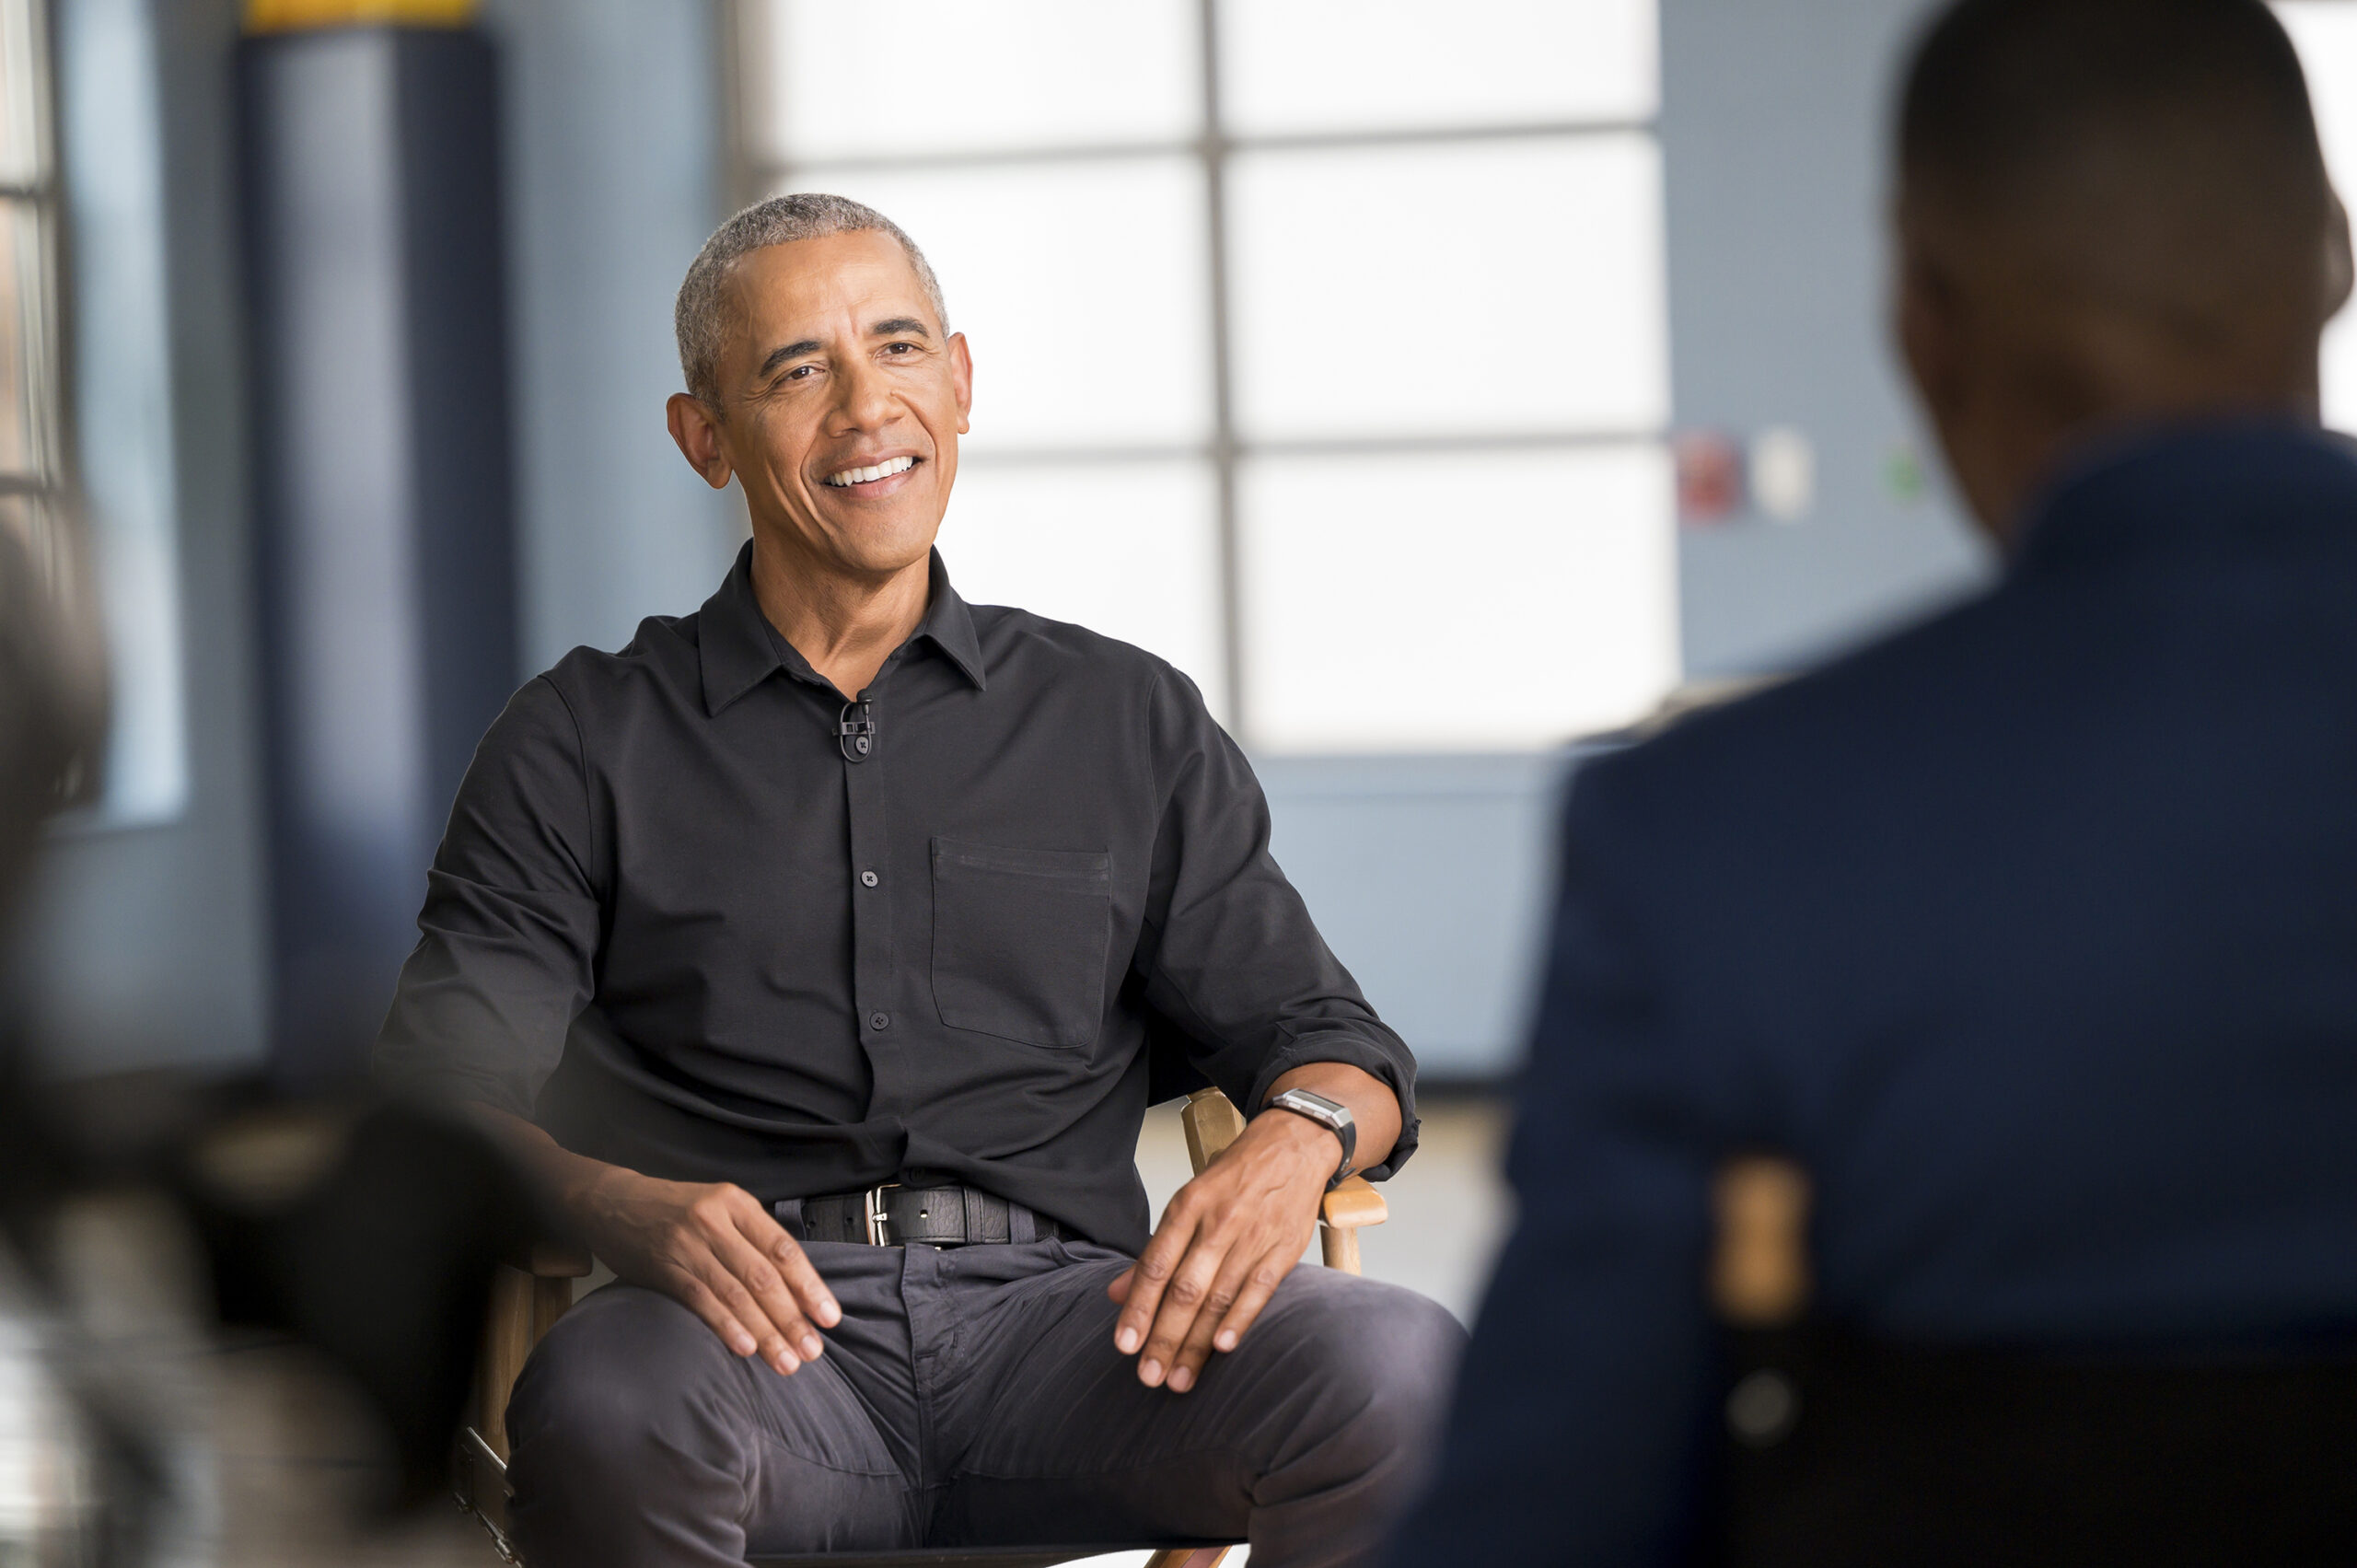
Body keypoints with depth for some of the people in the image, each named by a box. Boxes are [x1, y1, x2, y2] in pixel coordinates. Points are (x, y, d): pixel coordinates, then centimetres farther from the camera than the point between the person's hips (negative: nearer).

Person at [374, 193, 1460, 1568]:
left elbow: (1324, 1036, 20)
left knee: (1401, 1366, -30)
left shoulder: (1128, 720, 22)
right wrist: (621, 1206, -18)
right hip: (763, 1339, -2)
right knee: (607, 1404, -39)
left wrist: (1296, 1140, -7)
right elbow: (443, 1087, 5)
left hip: (1056, 1311, 2)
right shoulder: (584, 745, 16)